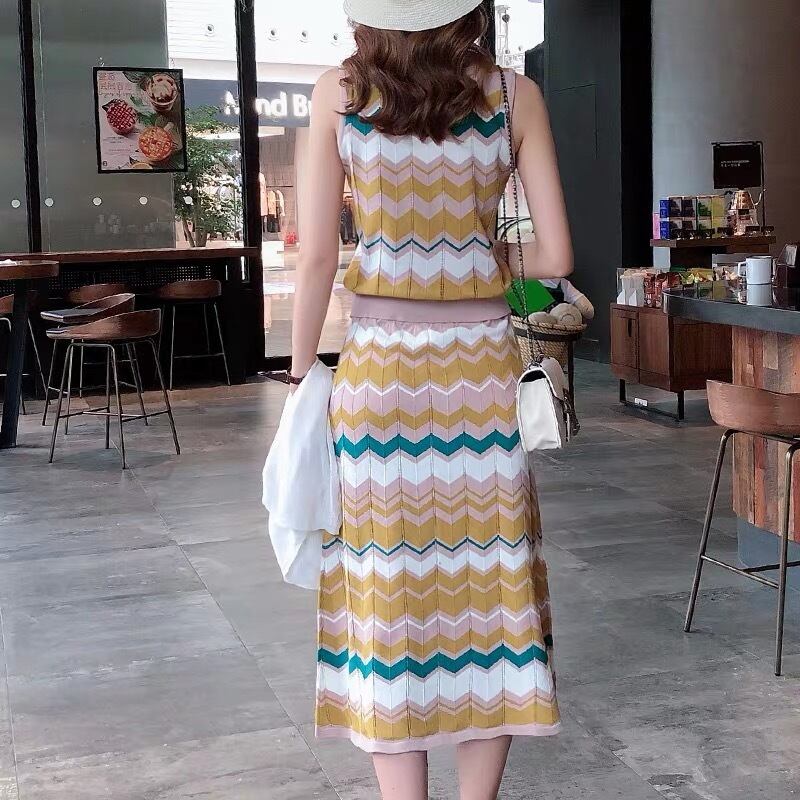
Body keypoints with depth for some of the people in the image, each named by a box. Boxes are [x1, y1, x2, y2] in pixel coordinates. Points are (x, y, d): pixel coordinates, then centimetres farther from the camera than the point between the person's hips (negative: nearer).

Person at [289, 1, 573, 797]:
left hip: (378, 367, 0)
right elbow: (555, 255, -3)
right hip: (481, 365, 1)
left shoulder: (340, 92, -1)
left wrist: (301, 370, 6)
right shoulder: (515, 95, -1)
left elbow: (316, 256, -4)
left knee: (387, 590, 8)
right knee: (486, 585, 11)